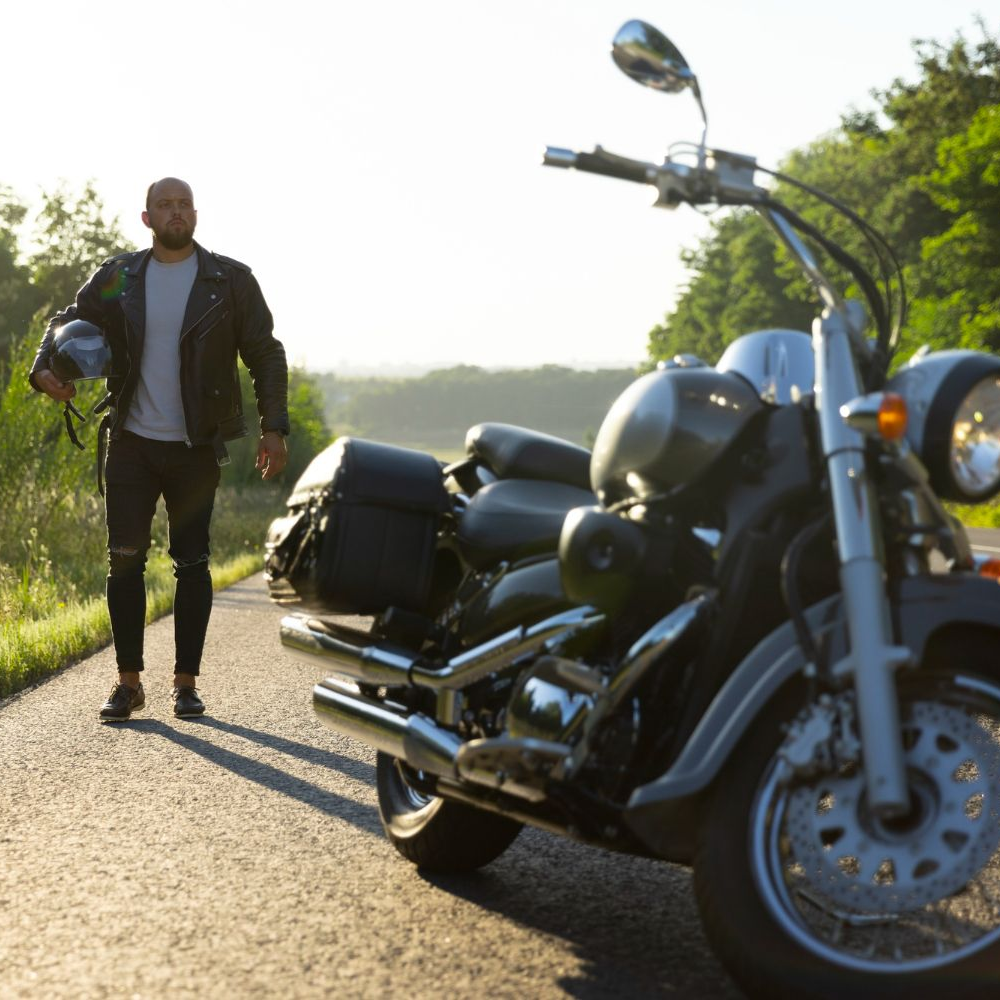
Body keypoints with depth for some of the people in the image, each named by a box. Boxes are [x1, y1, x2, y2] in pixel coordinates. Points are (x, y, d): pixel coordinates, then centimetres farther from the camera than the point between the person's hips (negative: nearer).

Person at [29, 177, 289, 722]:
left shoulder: (229, 280, 0)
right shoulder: (116, 278, 4)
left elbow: (265, 355, 3)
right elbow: (68, 322, 12)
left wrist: (274, 428, -5)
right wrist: (45, 369, -10)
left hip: (196, 447, -1)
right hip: (131, 443, 1)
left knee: (192, 562, 2)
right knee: (124, 560, -1)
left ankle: (187, 681, 13)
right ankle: (128, 681, 9)